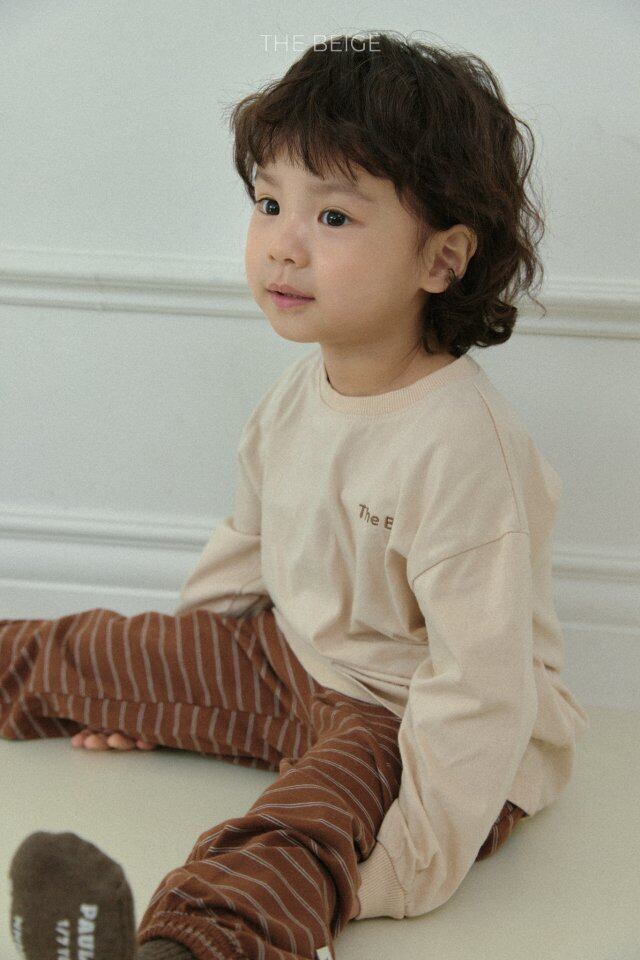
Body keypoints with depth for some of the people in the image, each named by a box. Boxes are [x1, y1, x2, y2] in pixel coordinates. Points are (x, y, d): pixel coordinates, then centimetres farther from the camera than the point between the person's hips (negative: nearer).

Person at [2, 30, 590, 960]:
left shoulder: (462, 448, -28)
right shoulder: (301, 391, -2)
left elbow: (481, 683, -27)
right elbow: (248, 544, 15)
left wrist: (408, 864, -28)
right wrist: (155, 686, 21)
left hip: (413, 720, -8)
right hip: (293, 659, 9)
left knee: (307, 823, -38)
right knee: (76, 654, 12)